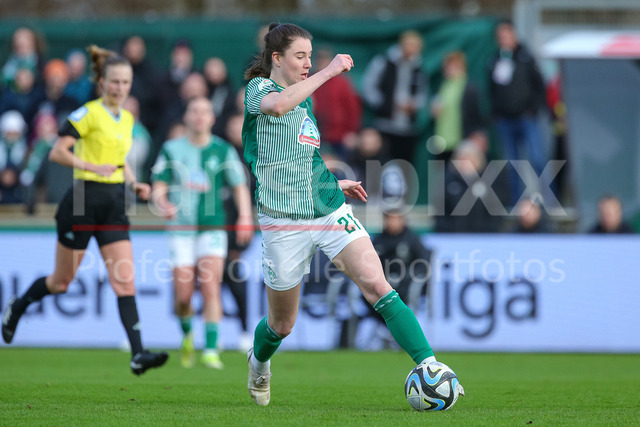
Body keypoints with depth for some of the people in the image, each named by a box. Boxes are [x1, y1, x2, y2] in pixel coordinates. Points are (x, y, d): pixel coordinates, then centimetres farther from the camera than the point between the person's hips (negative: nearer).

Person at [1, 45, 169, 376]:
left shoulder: (127, 119, 12)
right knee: (62, 282, 8)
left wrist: (133, 183, 7)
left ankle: (138, 354, -14)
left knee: (125, 282, -7)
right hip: (84, 201, -6)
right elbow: (56, 152, -14)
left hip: (114, 206, 6)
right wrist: (94, 167, -25)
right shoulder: (89, 113, -10)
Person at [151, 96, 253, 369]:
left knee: (210, 286, -16)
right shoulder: (171, 150, 6)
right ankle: (187, 335, 27)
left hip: (212, 230, -1)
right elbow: (158, 188, 4)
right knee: (183, 296, -4)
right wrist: (164, 205, -18)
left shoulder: (223, 150, 4)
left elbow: (240, 187, 6)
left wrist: (245, 218, -10)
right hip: (181, 231, 1)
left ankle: (211, 350, -15)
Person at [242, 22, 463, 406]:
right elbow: (277, 106, -31)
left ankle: (428, 364, -23)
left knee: (377, 285, -16)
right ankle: (259, 364, 43)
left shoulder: (306, 100, 17)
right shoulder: (258, 88, -4)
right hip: (284, 220, -5)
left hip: (331, 211, 5)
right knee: (282, 324, 10)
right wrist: (327, 72, -28)